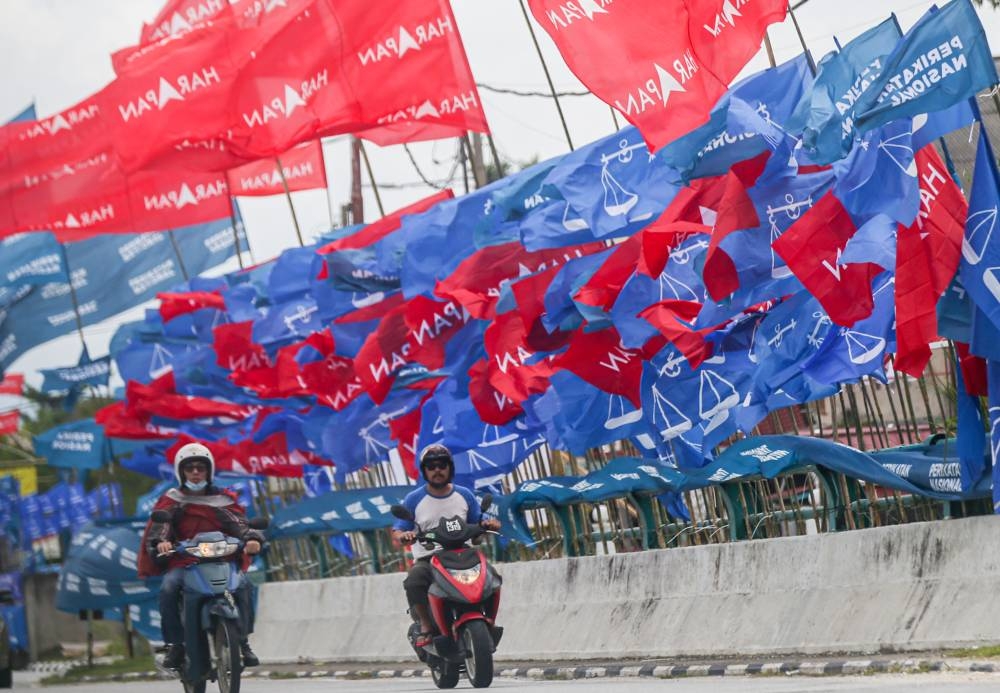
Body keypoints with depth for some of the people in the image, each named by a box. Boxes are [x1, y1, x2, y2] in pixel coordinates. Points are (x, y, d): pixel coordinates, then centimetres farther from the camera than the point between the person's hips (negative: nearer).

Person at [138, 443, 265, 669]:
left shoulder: (223, 500, 15)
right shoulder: (170, 501, 14)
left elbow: (239, 523, 0)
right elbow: (159, 524, -3)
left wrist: (251, 538, -23)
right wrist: (160, 541, -27)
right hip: (181, 562, 0)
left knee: (242, 585, -28)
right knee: (168, 589, -31)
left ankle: (243, 641, -15)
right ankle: (175, 644, -17)